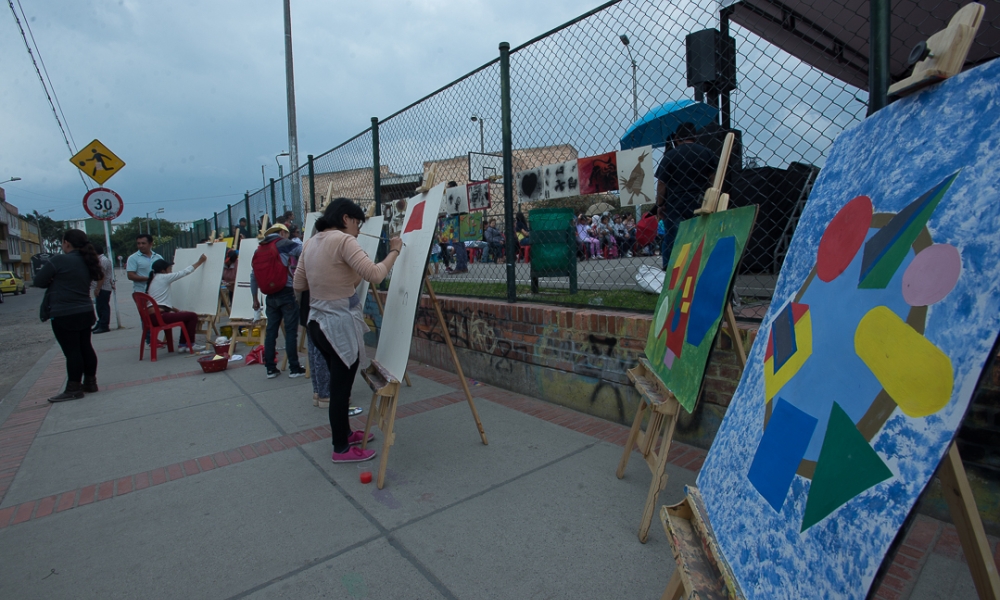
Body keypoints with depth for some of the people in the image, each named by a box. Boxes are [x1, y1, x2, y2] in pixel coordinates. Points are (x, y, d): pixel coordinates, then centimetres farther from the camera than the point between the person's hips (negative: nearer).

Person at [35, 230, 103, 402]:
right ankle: (90, 382, 19)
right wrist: (59, 282, 14)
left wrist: (53, 281, 12)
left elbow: (39, 281, -7)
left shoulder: (59, 260, -14)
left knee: (72, 351, -3)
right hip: (85, 312, 7)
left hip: (64, 315, -7)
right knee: (85, 347, 13)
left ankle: (74, 389, 4)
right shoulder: (87, 261, 9)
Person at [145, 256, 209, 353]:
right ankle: (190, 344, 3)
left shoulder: (153, 280, 21)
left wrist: (176, 310, 19)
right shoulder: (164, 277, -7)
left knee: (185, 315, 22)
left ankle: (182, 344, 21)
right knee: (192, 316, -5)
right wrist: (199, 262, 7)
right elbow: (185, 272, -3)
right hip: (160, 316, -10)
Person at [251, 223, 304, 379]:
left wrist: (255, 298, 20)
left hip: (270, 296, 6)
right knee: (291, 331, -2)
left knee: (271, 331, 10)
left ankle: (270, 368, 14)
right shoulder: (286, 244, -1)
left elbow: (253, 276, 15)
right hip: (287, 293, -5)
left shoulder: (259, 250, 15)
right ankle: (294, 368, 1)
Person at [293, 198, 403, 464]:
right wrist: (394, 251, -10)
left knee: (339, 383, 21)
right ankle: (341, 449, 18)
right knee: (341, 387, 4)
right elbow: (375, 275, -24)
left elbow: (298, 284, 15)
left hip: (318, 322, 9)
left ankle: (345, 433, 37)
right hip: (341, 324, -9)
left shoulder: (312, 243, 11)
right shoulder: (343, 240, -14)